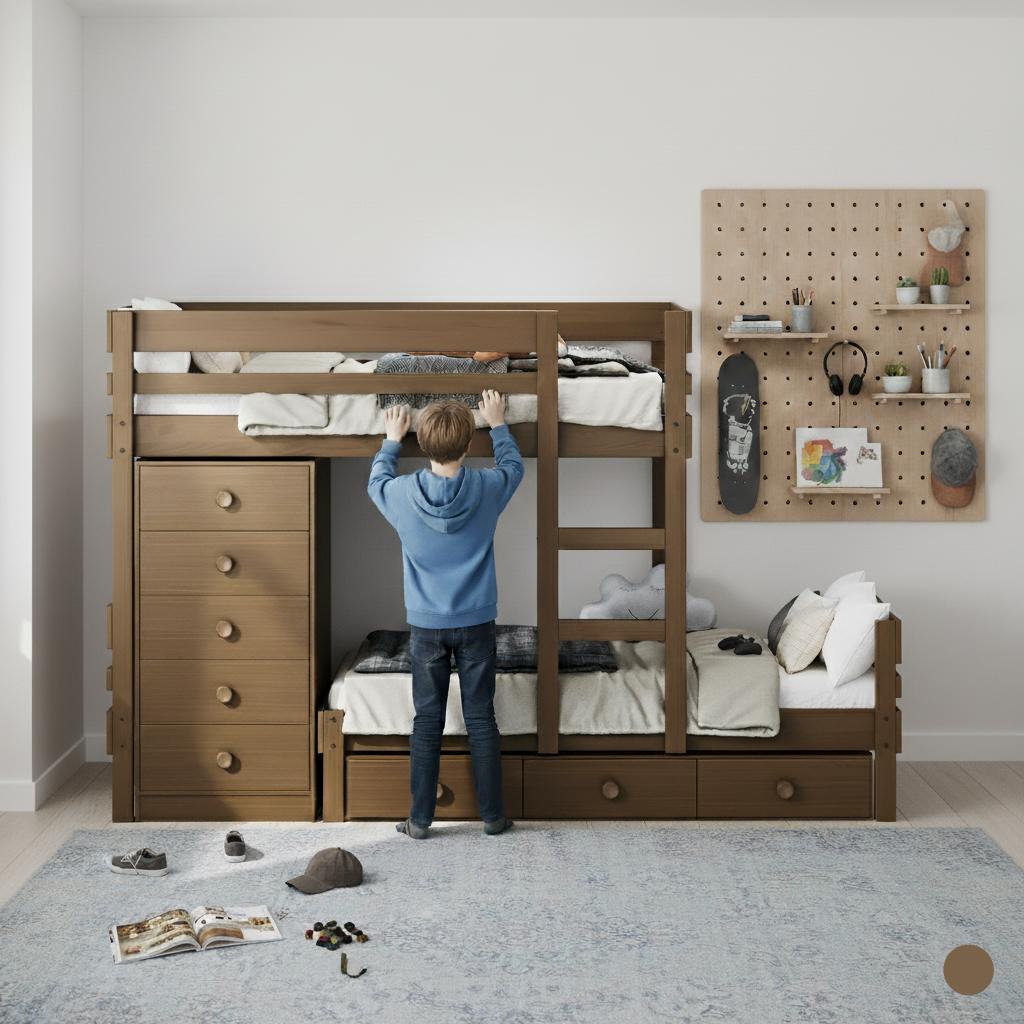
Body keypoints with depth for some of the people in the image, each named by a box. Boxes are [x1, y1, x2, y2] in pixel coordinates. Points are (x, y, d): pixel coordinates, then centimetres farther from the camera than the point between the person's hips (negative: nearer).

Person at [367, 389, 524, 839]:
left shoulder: (402, 494, -12)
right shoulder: (487, 489, -12)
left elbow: (376, 480, 14)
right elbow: (513, 465, 13)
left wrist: (392, 438, 28)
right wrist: (497, 423, 26)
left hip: (426, 626, 0)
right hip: (477, 622, 0)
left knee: (427, 721, 8)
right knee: (481, 719, 8)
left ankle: (420, 819, 14)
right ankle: (493, 815, 16)